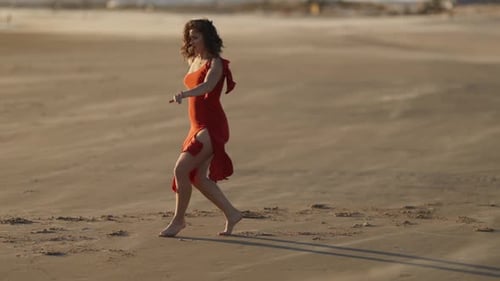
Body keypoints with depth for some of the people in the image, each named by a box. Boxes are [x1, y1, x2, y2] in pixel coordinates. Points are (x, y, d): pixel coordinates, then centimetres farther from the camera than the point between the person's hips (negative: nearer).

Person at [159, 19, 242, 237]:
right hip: (198, 127, 9)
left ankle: (178, 220, -2)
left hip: (212, 127, -9)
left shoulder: (215, 63, -12)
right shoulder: (194, 61, 13)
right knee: (198, 178, 8)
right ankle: (231, 214, 20)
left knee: (181, 170, -15)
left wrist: (184, 95, -44)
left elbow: (207, 86, -31)